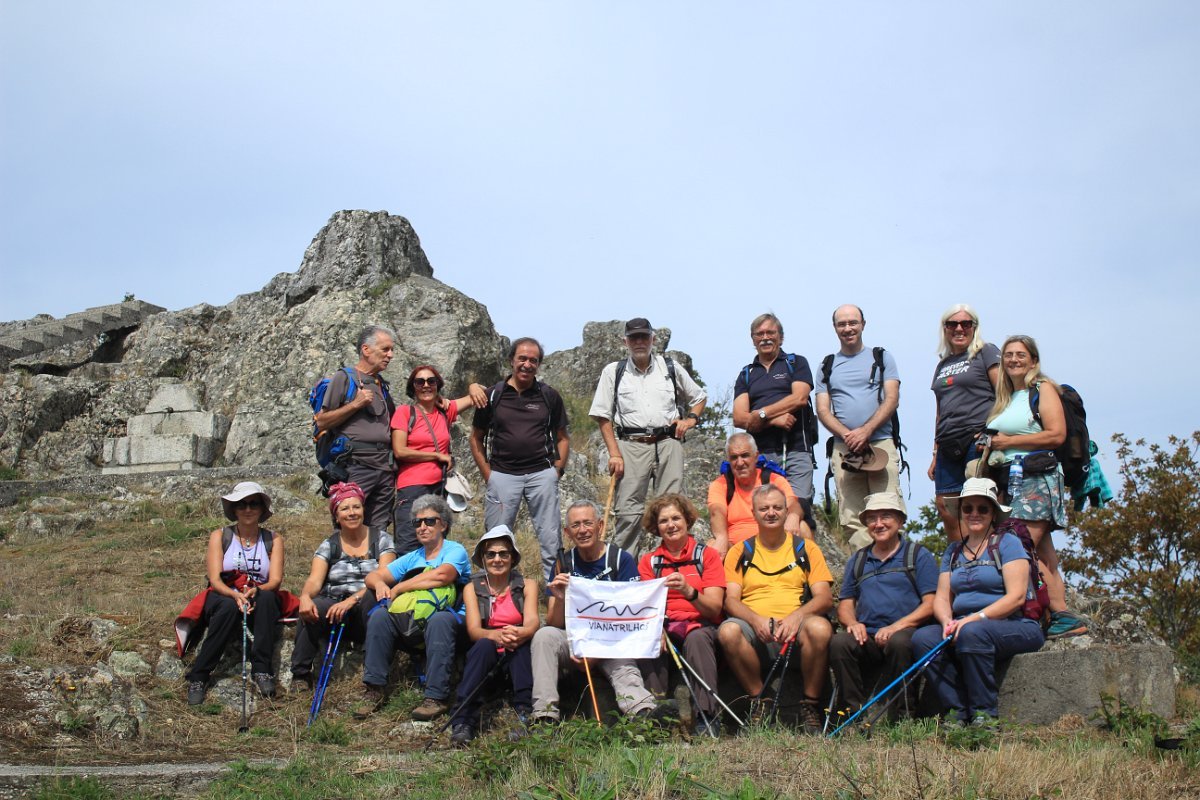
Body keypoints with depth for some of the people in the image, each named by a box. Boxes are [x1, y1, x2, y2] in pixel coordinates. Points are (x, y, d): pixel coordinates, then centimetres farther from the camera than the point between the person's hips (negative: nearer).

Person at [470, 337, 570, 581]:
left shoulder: (549, 396, 7)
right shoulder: (493, 395, 5)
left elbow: (562, 437, 14)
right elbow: (476, 438, 10)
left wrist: (557, 469, 1)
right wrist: (487, 474, 2)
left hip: (542, 474, 0)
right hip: (502, 475, 0)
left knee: (551, 540, 3)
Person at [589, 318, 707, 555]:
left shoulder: (671, 368, 14)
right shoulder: (613, 372, 9)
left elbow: (699, 397, 26)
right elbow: (603, 416, 6)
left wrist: (690, 419, 6)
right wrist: (614, 453, -3)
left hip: (668, 444, 2)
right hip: (631, 446, -1)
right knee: (627, 510, -6)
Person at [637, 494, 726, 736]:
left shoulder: (707, 555, 6)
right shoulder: (649, 561, 13)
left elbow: (715, 608, -4)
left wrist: (689, 592, -25)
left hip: (700, 624, -2)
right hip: (665, 626, 2)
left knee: (697, 637, -36)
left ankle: (708, 716, -35)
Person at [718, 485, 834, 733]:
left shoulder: (806, 548, 16)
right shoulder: (740, 552, 16)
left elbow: (825, 598, 5)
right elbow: (731, 600, 5)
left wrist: (797, 615, -17)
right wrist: (756, 620, -17)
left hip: (795, 629, 0)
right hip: (756, 630, 0)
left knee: (819, 628, -34)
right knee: (728, 631, -33)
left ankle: (811, 706, -14)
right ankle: (760, 701, -12)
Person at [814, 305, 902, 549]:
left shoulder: (881, 357, 13)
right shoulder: (827, 366, 17)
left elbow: (892, 399, 2)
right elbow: (823, 410, 9)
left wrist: (865, 431, -12)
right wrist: (847, 434, -10)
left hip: (881, 444, -2)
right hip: (843, 449, 2)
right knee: (852, 518, -5)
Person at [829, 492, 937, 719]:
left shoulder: (918, 555, 10)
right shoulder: (857, 560, 23)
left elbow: (931, 604, 0)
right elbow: (845, 604, 21)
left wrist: (897, 626, -15)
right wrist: (852, 623, -4)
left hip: (906, 633, -3)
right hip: (867, 638, 3)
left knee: (899, 642, -38)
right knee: (839, 643, -28)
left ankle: (903, 714, -21)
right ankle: (855, 713, -20)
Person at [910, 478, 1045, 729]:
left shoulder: (1007, 543, 1)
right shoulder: (953, 552, 18)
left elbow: (1016, 597, -11)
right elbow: (941, 598, 11)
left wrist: (975, 618, -20)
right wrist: (947, 621, -13)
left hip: (1015, 627, -5)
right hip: (963, 625, 5)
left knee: (971, 633, -36)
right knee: (922, 638, -22)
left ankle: (985, 713, -22)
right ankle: (957, 710, -18)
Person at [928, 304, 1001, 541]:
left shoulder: (986, 352, 4)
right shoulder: (943, 365, 23)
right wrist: (935, 454, 19)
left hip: (978, 439, -6)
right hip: (949, 446, 7)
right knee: (944, 505, 1)